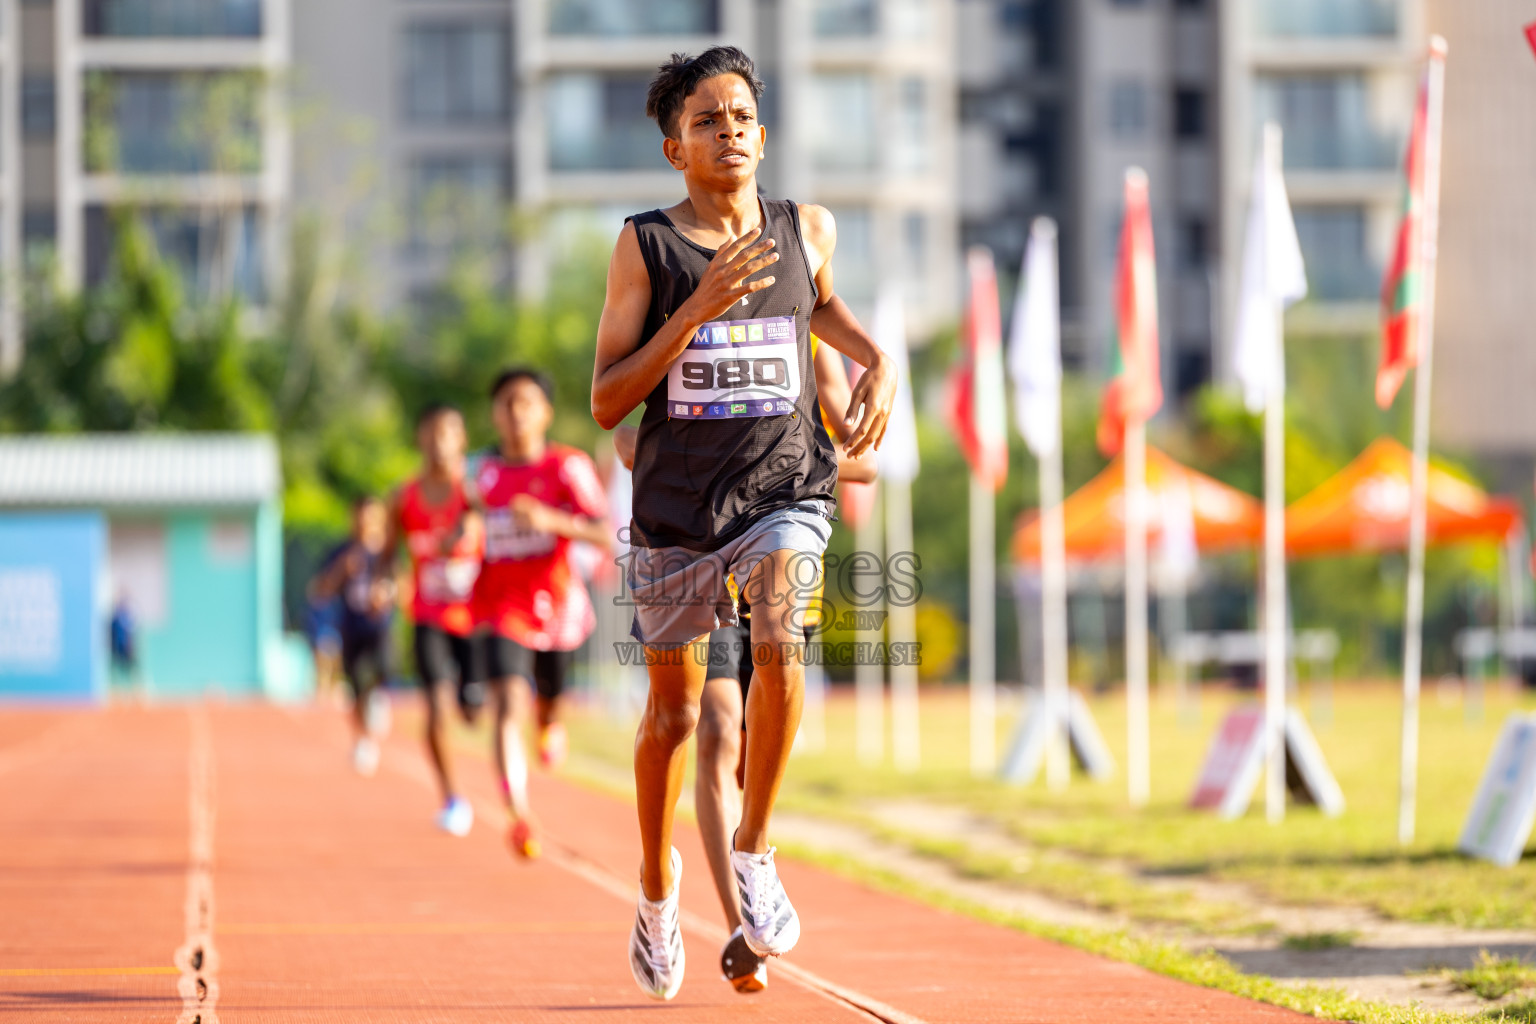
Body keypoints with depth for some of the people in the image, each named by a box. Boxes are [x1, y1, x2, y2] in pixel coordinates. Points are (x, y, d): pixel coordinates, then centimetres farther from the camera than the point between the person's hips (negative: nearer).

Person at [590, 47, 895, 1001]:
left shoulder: (807, 230, 2)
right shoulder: (645, 246, -6)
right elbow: (606, 403, -10)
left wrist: (879, 359, 8)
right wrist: (697, 310, -20)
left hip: (785, 486, 0)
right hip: (675, 500, 0)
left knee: (781, 643, -28)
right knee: (674, 707, 12)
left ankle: (754, 852, -9)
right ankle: (657, 885, 38)